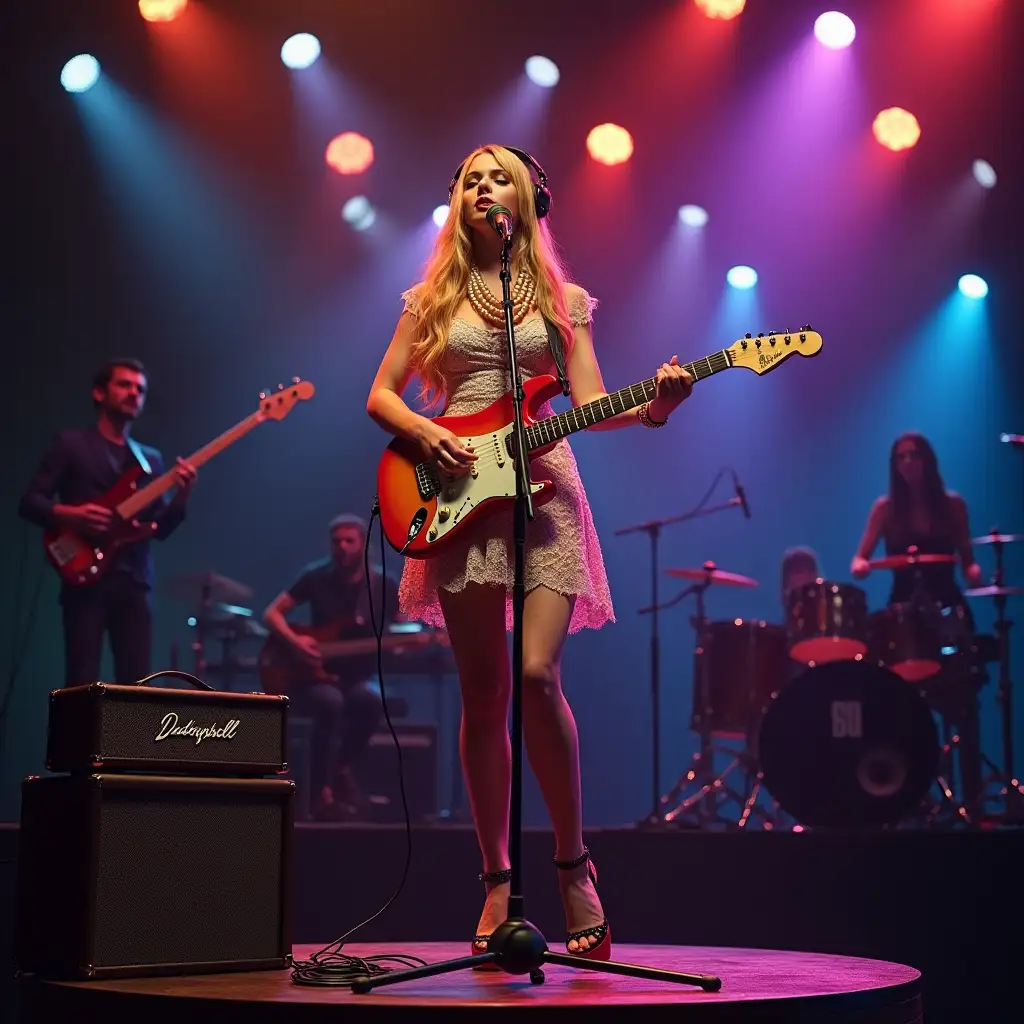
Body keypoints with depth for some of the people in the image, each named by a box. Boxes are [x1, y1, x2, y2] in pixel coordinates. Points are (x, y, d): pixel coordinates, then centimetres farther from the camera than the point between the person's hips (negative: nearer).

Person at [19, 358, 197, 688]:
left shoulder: (150, 459, 20)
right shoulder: (71, 444, 7)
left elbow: (161, 528, 13)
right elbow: (30, 502, 1)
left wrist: (181, 495, -6)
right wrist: (71, 515, -17)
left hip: (135, 583, 4)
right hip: (87, 580, -4)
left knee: (137, 684, -1)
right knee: (82, 683, -9)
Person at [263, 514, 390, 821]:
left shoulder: (383, 586, 1)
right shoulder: (316, 577, -3)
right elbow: (271, 613, -1)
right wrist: (295, 640, -19)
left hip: (358, 679, 2)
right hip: (316, 678, -2)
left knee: (371, 698, -35)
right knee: (330, 701, -37)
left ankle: (343, 771, -12)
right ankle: (323, 792, -27)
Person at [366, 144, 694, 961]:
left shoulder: (562, 299, 13)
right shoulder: (434, 297, 13)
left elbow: (590, 403, 5)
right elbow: (381, 396, 12)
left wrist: (650, 409, -14)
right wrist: (425, 433, -8)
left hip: (542, 488, -1)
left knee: (537, 676, -17)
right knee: (484, 695, 2)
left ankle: (573, 863, 0)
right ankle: (498, 879, 12)